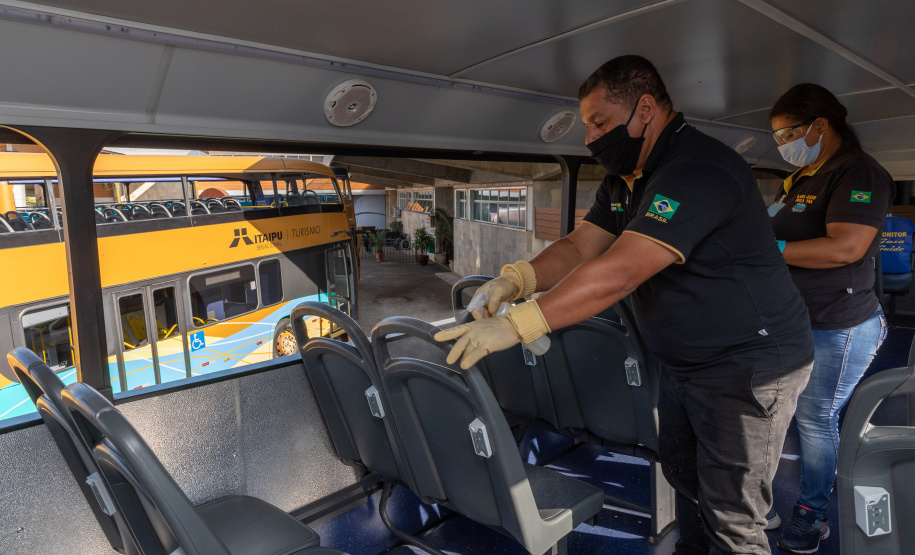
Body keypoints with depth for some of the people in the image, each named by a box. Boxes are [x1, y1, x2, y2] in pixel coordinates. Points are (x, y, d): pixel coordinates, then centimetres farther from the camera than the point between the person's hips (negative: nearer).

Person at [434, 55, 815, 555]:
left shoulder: (698, 172, -28)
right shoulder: (624, 179, 5)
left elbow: (619, 272, -38)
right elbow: (579, 247, 0)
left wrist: (516, 324, -41)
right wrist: (514, 280, -19)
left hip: (749, 366, -9)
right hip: (682, 360, 9)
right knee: (681, 472, 24)